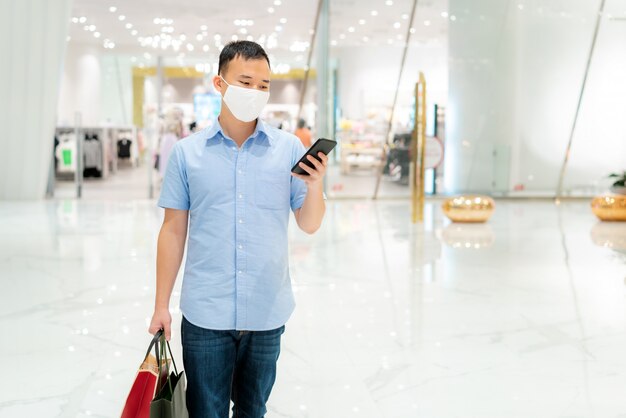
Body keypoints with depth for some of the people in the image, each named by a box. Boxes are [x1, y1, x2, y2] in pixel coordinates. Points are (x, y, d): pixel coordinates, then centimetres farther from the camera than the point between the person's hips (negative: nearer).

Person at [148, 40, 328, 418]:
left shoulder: (289, 148, 1)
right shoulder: (187, 152, 1)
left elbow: (310, 225, 3)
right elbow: (174, 231, 4)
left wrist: (315, 186, -17)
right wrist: (161, 306, 2)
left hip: (267, 313, 1)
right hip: (205, 315, -1)